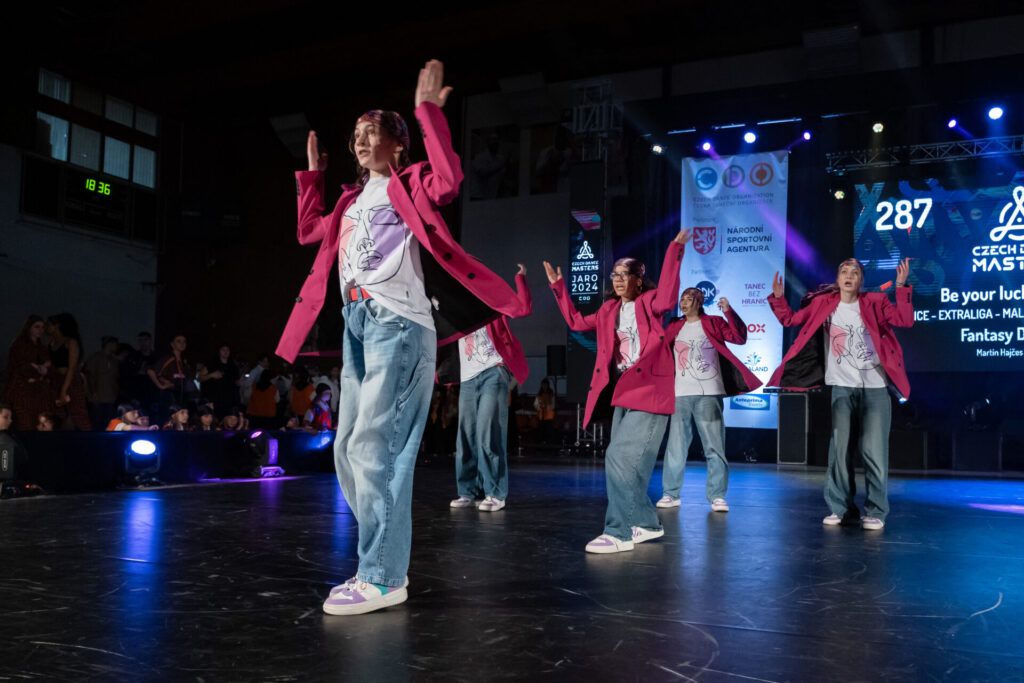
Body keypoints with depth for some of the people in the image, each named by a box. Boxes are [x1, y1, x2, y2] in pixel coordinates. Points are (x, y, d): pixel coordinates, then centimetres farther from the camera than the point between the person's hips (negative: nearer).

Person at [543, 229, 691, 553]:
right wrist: (558, 287, 24)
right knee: (629, 464, 11)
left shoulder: (649, 302, -3)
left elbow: (666, 299, -26)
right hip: (623, 396, 8)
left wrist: (675, 249, -30)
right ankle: (646, 524, 26)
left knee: (620, 458, -15)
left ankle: (620, 532, -8)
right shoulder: (609, 310, 16)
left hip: (649, 394, -8)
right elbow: (576, 321, 26)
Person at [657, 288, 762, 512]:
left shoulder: (713, 323, 6)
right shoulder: (674, 328, 16)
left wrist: (729, 312, -17)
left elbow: (739, 338, -6)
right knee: (675, 445, 2)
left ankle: (717, 496, 2)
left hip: (709, 394, -2)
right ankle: (670, 493, 10)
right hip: (681, 394, 3)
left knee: (714, 446, -4)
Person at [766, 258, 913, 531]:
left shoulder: (875, 302, 2)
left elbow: (904, 320, -9)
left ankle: (876, 512, 6)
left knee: (874, 451, -3)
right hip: (841, 387, 2)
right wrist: (778, 298, -4)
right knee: (839, 449, 2)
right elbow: (790, 319, 11)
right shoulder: (823, 304, 6)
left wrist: (901, 287, -20)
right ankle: (841, 509, 11)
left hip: (876, 388, -2)